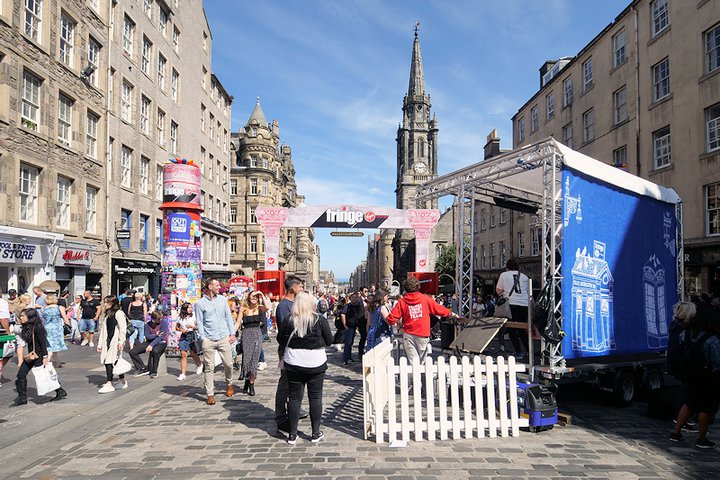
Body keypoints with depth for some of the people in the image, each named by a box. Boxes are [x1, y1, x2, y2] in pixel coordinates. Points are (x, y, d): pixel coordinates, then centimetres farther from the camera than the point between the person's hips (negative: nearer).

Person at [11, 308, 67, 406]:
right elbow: (29, 342, 15)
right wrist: (29, 355, 17)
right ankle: (22, 398, 13)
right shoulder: (26, 328, 8)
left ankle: (61, 392, 11)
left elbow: (43, 343, -20)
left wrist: (45, 357, -23)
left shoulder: (37, 328, -18)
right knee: (21, 375, 5)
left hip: (39, 356, -9)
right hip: (30, 356, 9)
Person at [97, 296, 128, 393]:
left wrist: (121, 341, -22)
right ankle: (122, 381, 18)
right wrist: (100, 344, 17)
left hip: (115, 341, -8)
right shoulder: (106, 315, 19)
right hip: (107, 341, 8)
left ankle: (109, 384, -12)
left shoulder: (119, 313, -7)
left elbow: (123, 328, -14)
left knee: (109, 361, -13)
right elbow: (103, 330, 20)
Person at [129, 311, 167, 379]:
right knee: (132, 352, -10)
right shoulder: (147, 325, -1)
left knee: (155, 351, -39)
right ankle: (143, 368, 1)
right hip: (150, 342, 5)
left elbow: (161, 336, -19)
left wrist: (152, 345, -28)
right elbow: (147, 336, -7)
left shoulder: (163, 323, -13)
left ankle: (154, 372, -19)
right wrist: (156, 335, -26)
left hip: (160, 342, -5)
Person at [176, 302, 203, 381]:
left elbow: (198, 327, 0)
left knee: (193, 353, 6)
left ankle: (200, 365, 37)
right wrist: (182, 330, -3)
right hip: (183, 336, 2)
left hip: (192, 335, -2)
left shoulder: (193, 316, 1)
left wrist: (192, 326, -17)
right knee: (183, 354, -6)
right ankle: (183, 374, -6)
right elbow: (176, 327, 16)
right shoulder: (180, 317, 7)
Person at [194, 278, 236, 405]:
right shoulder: (200, 303, -2)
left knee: (228, 364, 5)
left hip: (224, 338, 3)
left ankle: (229, 384, 32)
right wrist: (203, 338, -7)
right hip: (209, 340, -3)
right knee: (209, 368, 0)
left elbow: (228, 317, 12)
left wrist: (232, 333, 7)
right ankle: (210, 394, 8)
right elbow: (199, 323, -1)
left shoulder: (222, 299, 9)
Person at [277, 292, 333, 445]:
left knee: (294, 397, 9)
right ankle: (316, 434, 17)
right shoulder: (320, 320, -8)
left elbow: (280, 340, 4)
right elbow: (329, 341, -1)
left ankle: (292, 435, 15)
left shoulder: (288, 321, -6)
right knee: (315, 397, 10)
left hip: (293, 364, 1)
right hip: (316, 363, -1)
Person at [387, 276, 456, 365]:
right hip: (423, 334, 0)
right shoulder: (425, 299, -1)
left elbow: (391, 320, -6)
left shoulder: (402, 302, -2)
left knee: (413, 361, 2)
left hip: (408, 335, 0)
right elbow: (439, 309, 10)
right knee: (422, 360, 14)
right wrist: (451, 314, 27)